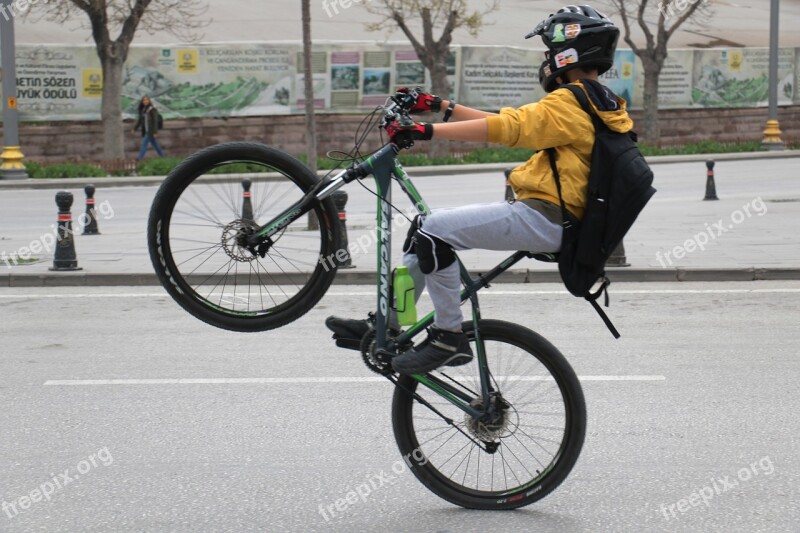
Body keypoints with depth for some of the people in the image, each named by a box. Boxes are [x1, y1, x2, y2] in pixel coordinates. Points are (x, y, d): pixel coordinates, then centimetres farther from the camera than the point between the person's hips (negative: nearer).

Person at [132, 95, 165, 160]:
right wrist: (135, 129, 12)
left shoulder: (152, 110, -12)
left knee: (144, 142, -13)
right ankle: (162, 155, 23)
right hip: (146, 131, 7)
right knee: (154, 143, 13)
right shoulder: (143, 110, 10)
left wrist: (155, 132, -18)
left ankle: (140, 158, -14)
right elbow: (140, 120, 17)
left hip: (151, 131, -7)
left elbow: (155, 121, -14)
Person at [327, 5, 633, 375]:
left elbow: (505, 127, -24)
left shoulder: (570, 103, -13)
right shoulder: (599, 104, 18)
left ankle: (449, 338, -13)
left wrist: (427, 131, -26)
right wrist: (440, 106, 18)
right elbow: (510, 123, 19)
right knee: (425, 229, 12)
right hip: (549, 218, 11)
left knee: (435, 230, -20)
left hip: (540, 218, -11)